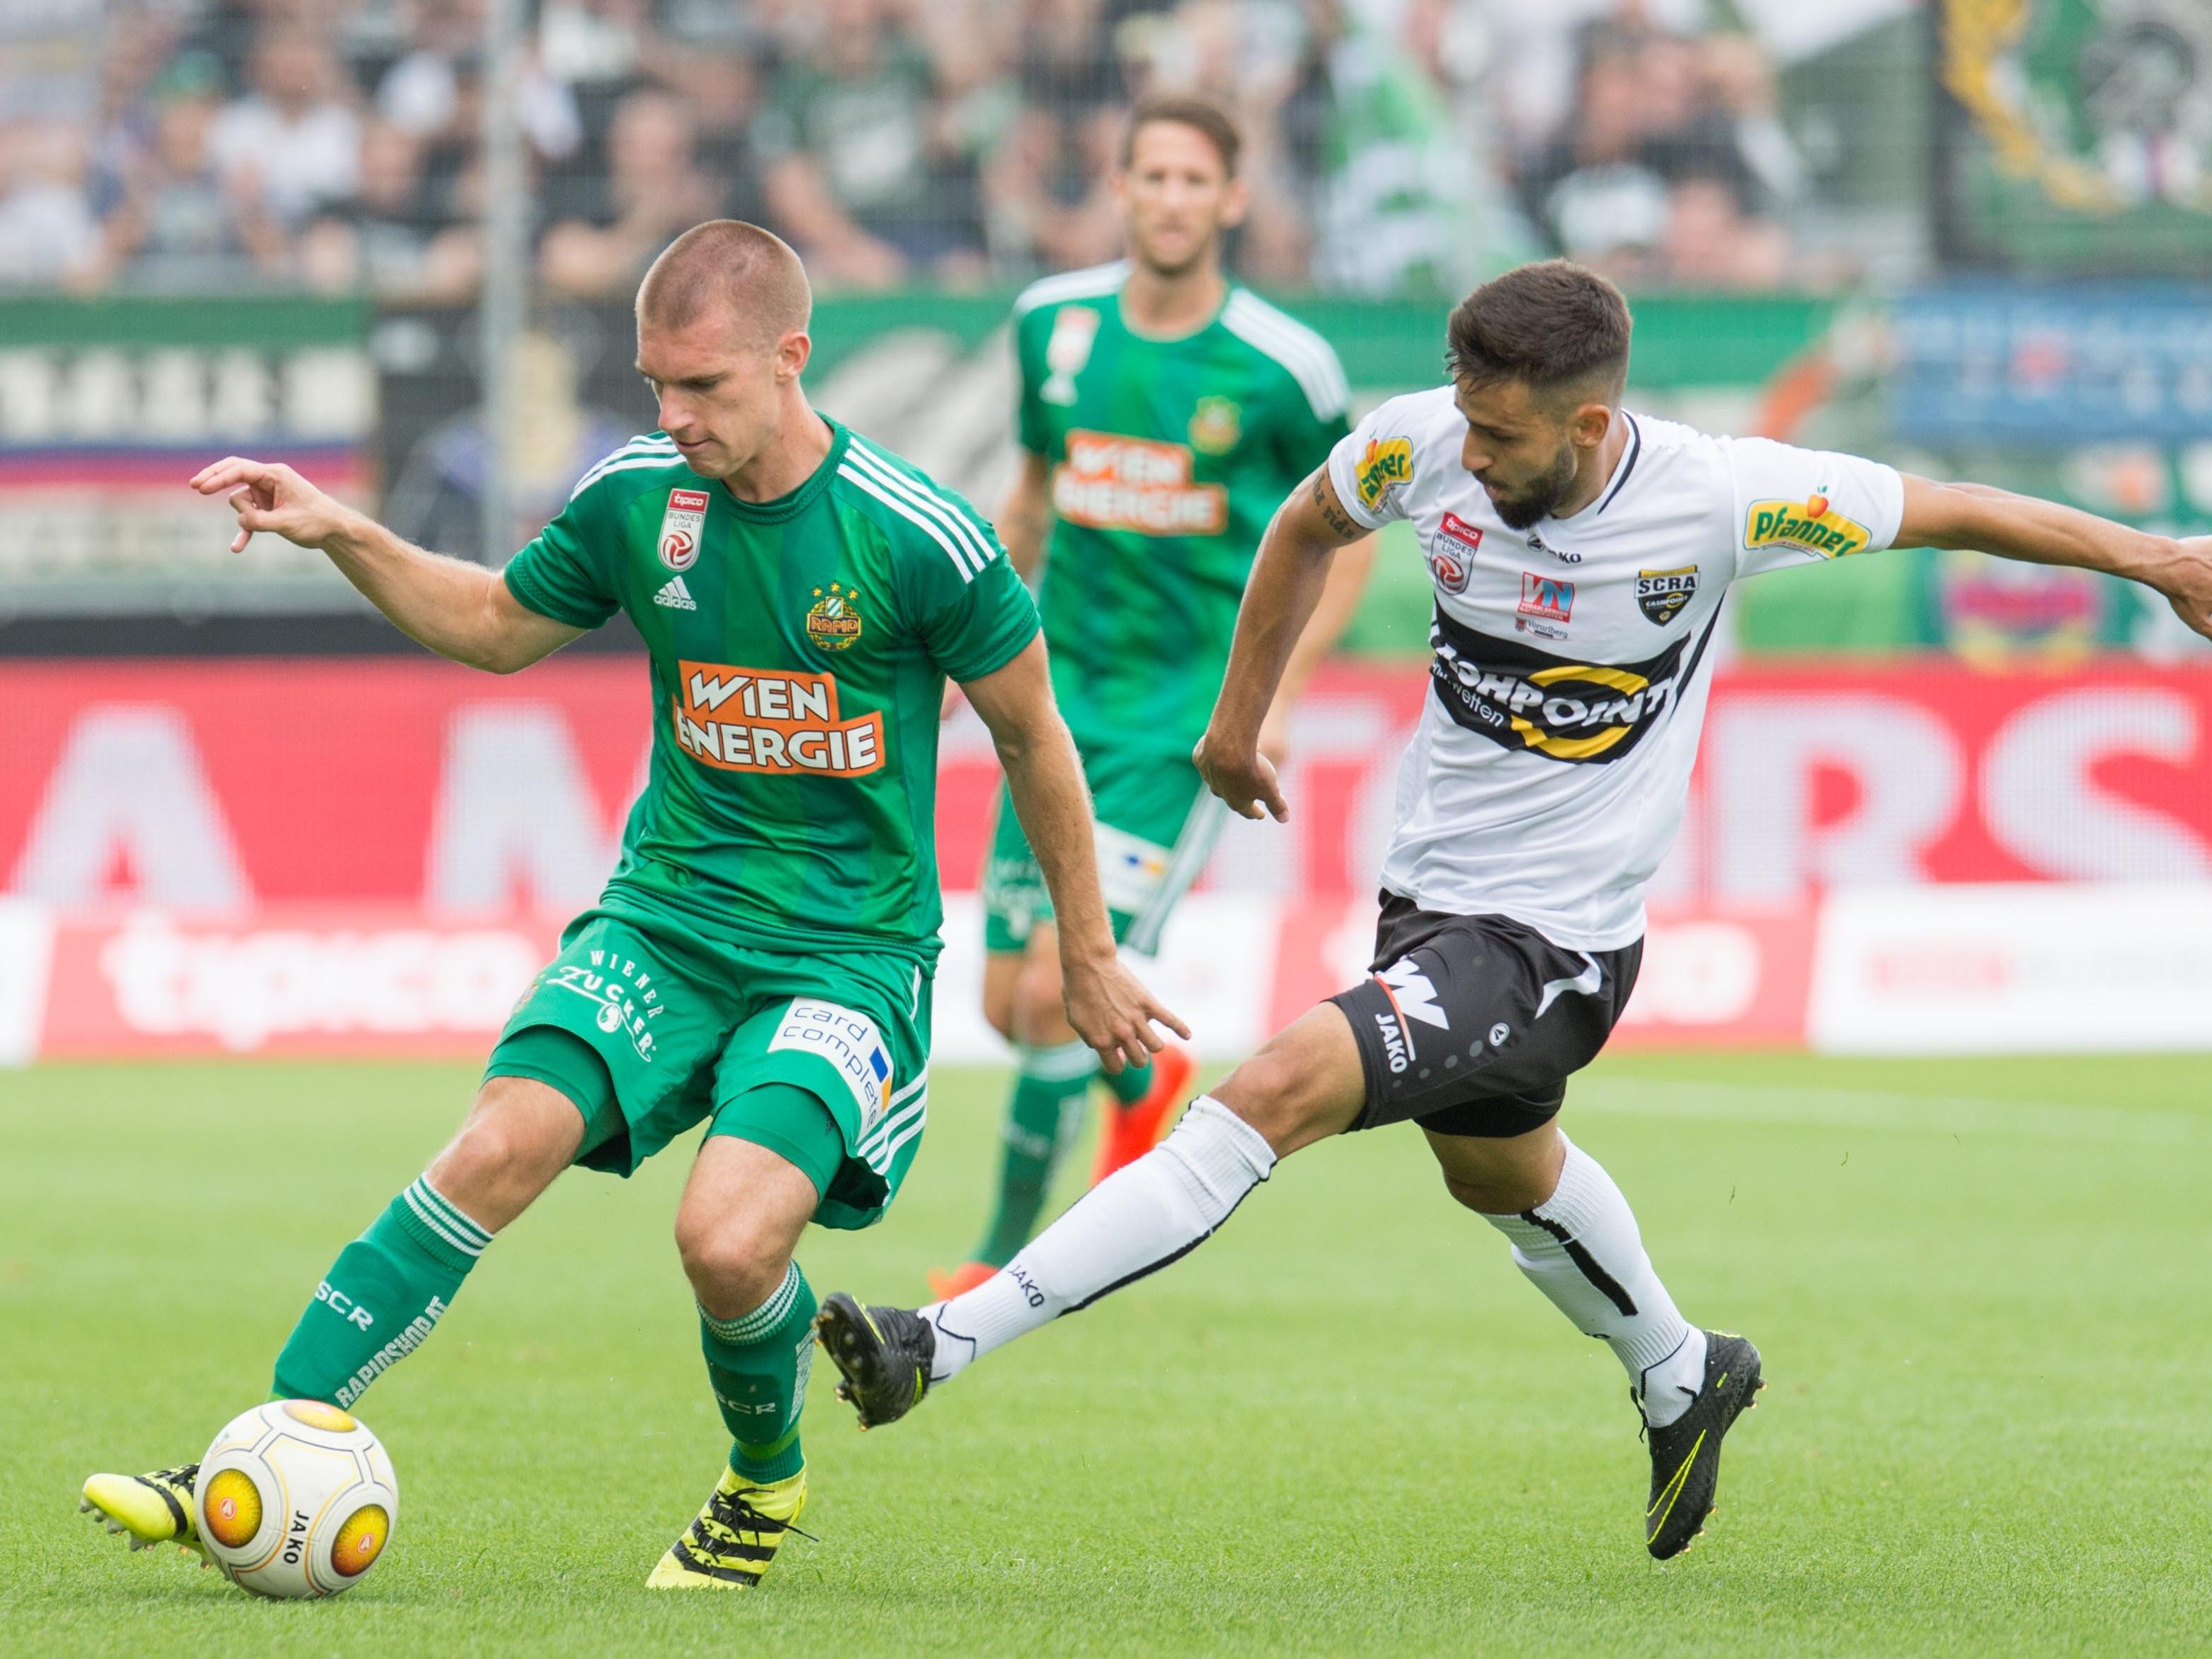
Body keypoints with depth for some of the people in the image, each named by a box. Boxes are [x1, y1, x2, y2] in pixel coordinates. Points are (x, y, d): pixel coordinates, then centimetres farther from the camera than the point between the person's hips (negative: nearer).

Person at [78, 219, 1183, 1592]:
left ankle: (767, 1480, 9)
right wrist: (341, 534, 3)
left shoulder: (919, 538, -14)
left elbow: (1033, 734, 1)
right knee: (504, 1144, -22)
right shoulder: (634, 500, -1)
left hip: (847, 949, -3)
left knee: (729, 1239, -25)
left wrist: (1089, 960, 10)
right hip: (666, 913, 3)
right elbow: (499, 626, 18)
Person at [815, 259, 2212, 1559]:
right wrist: (1240, 714, 18)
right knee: (1501, 1170, 30)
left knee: (1273, 1097, -22)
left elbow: (1946, 511, -6)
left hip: (1552, 947, -7)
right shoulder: (1422, 447, -10)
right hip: (1429, 897, 7)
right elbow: (1310, 525, 13)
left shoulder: (1724, 497, -21)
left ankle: (947, 1343, -23)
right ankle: (1680, 1377, 58)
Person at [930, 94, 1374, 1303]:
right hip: (1063, 697, 5)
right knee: (1010, 1001, 7)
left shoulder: (1282, 367, -10)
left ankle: (1008, 1255, 1)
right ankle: (1145, 1083, 41)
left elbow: (1346, 535, 2)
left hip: (1191, 711, -5)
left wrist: (1275, 695, -6)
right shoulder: (1054, 323, 2)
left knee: (1059, 987, -15)